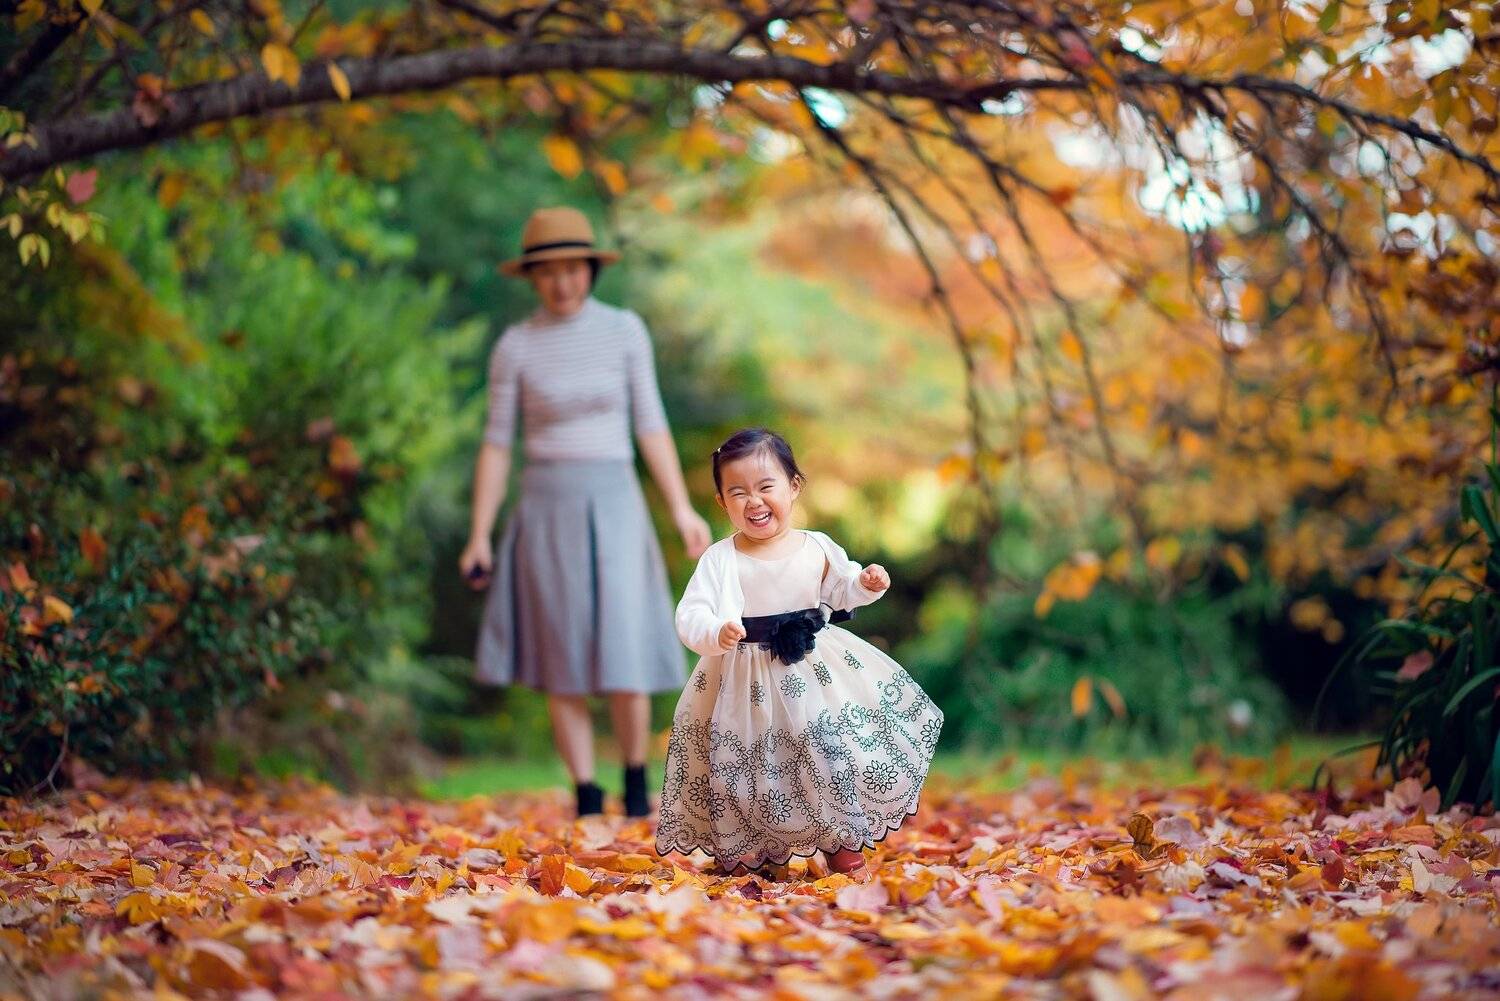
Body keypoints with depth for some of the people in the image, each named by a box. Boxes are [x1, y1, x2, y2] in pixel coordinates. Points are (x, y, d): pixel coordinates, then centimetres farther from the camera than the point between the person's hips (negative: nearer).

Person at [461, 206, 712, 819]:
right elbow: (497, 445, 3)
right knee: (563, 665, 1)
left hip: (613, 505, 0)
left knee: (623, 654, -8)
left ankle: (637, 782, 13)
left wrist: (681, 508, -7)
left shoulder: (624, 330, 2)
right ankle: (586, 798, 10)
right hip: (546, 511, 0)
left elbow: (650, 425, 2)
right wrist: (480, 537, -2)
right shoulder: (514, 346, 0)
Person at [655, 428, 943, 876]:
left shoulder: (817, 548, 0)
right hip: (746, 681, -3)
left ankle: (841, 840, 26)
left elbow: (840, 590, 16)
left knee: (833, 753, 8)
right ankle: (743, 850, 23)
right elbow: (690, 615, -17)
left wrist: (866, 583, -4)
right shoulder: (720, 559, -11)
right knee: (751, 771, 3)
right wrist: (716, 633, -37)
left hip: (814, 668, 3)